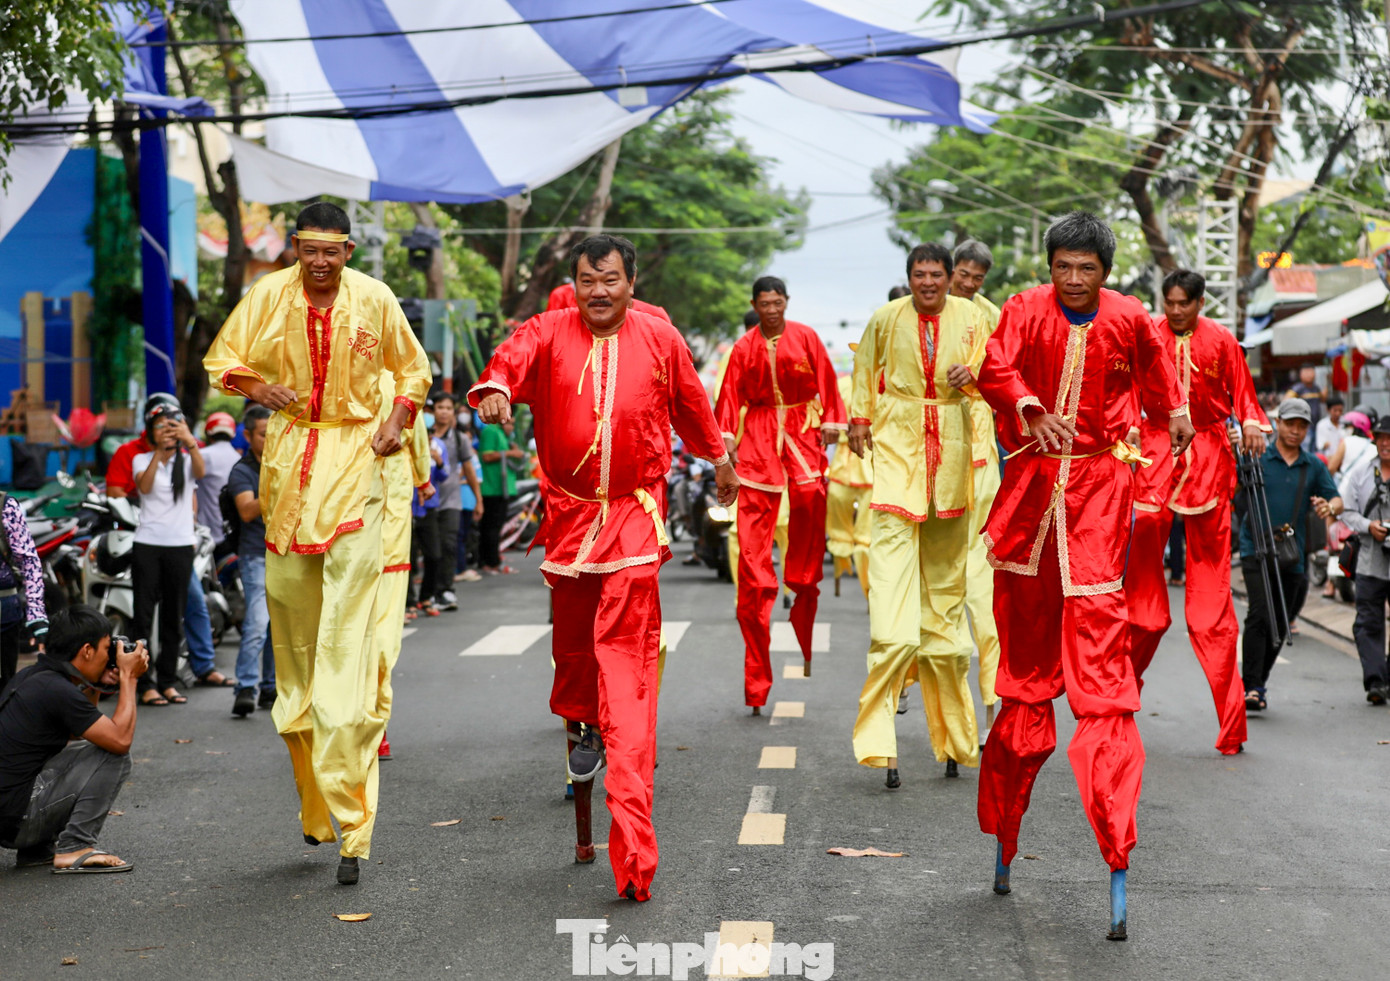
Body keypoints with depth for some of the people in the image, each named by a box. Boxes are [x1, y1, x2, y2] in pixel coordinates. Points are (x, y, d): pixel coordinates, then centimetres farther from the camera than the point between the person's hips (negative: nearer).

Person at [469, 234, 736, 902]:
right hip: (569, 508, 2)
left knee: (626, 652, -14)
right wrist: (494, 390, -43)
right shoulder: (549, 332, -1)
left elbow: (690, 403, 19)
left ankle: (631, 837, -21)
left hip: (634, 512, -2)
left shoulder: (659, 339, 2)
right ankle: (586, 723, 53)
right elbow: (512, 359, -20)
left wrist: (718, 458, 33)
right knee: (572, 635, 17)